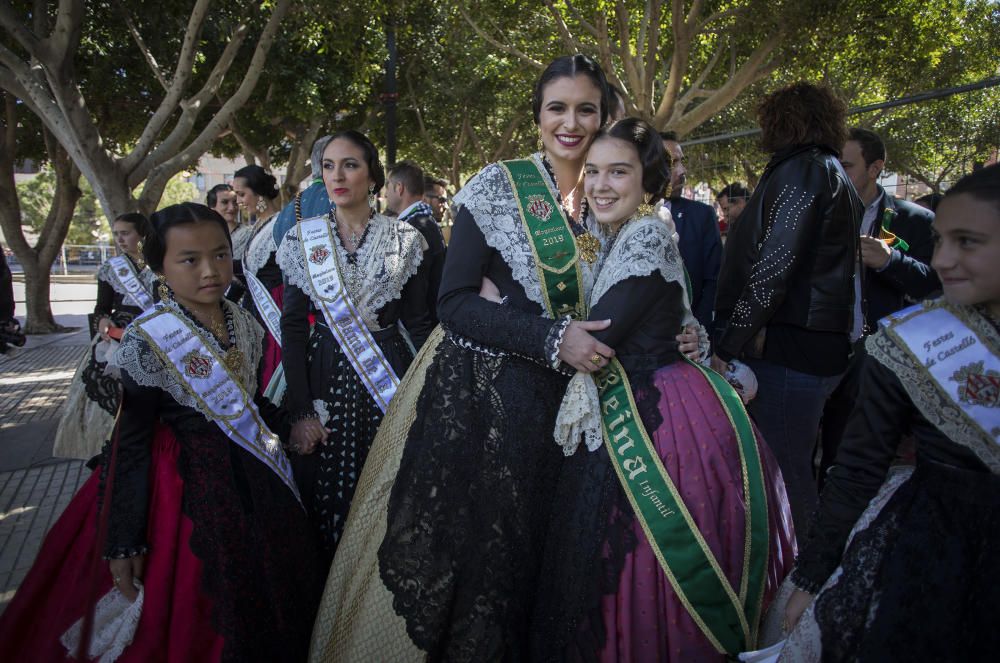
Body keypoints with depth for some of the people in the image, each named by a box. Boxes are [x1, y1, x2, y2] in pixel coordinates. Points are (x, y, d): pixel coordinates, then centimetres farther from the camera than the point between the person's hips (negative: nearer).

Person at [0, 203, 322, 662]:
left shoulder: (245, 324, -1)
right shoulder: (148, 339, -18)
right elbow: (131, 442, -16)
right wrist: (123, 541, -15)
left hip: (250, 476, 6)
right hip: (190, 482, -6)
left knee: (266, 601, 18)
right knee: (193, 616, 8)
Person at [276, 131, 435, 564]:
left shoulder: (405, 238, 2)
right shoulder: (303, 238, 3)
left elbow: (418, 321, 3)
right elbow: (292, 325, 0)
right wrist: (299, 410, -7)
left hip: (388, 377, 0)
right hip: (325, 378, 1)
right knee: (327, 501, 5)